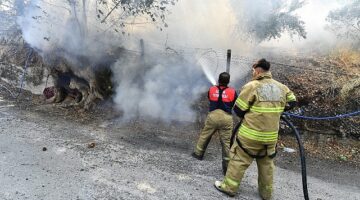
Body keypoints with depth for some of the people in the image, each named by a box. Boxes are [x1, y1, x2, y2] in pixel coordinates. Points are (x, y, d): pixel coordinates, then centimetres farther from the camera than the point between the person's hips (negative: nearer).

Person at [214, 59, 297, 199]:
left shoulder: (252, 86, -14)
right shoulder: (282, 88, 3)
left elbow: (238, 110, -11)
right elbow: (292, 102, 19)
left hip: (250, 134, -5)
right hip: (271, 136, 5)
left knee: (239, 160, 8)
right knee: (266, 164, 20)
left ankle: (229, 187, 17)